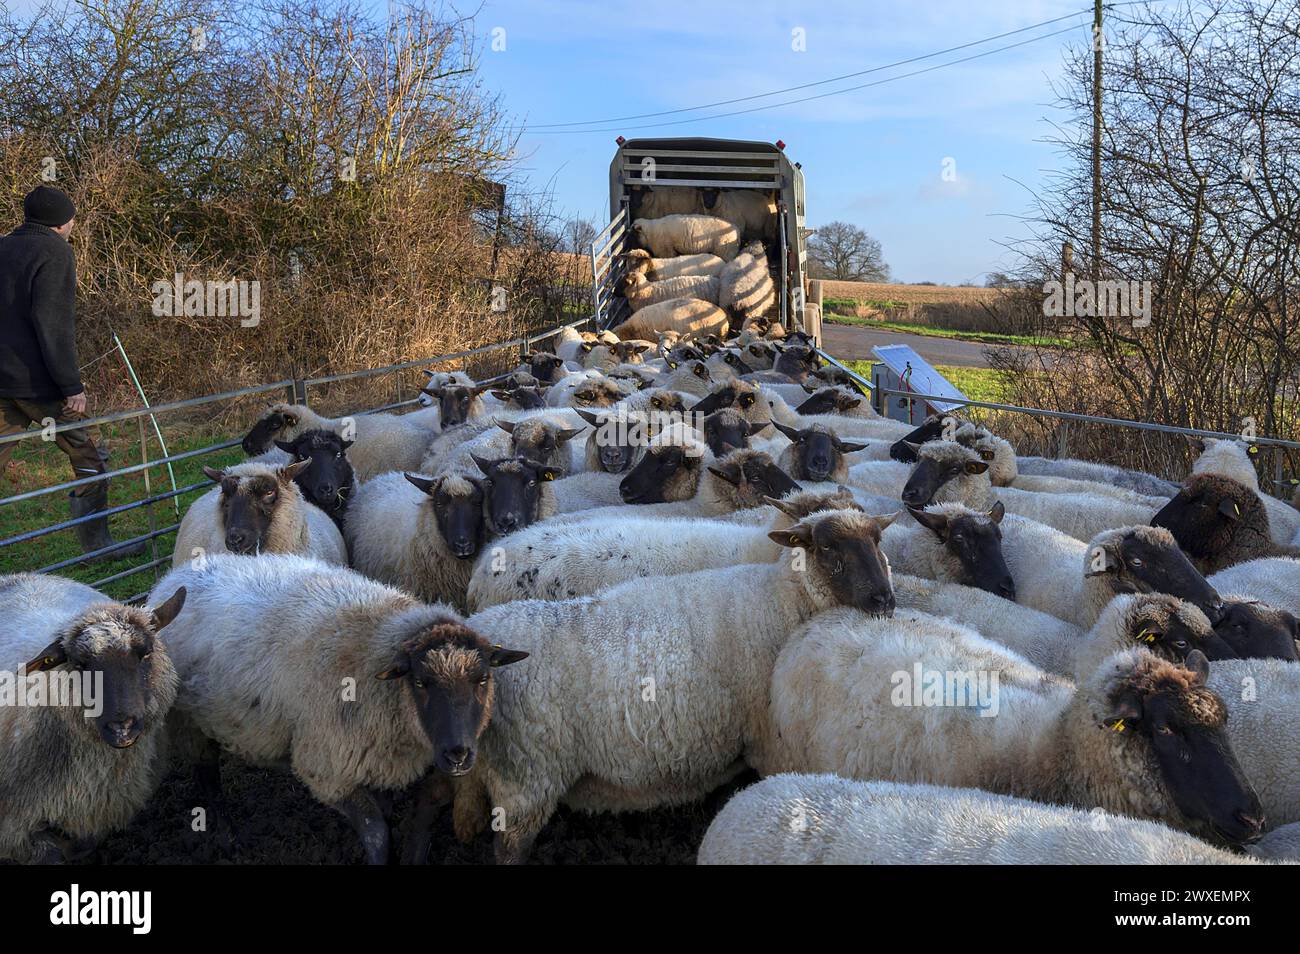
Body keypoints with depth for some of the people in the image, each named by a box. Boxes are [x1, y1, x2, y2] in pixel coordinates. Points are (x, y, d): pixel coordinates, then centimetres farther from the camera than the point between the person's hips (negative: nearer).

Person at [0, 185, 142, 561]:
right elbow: (52, 322, -16)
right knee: (88, 457, 7)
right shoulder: (54, 252, -7)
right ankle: (97, 542, 11)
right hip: (37, 382, -7)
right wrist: (72, 385, -15)